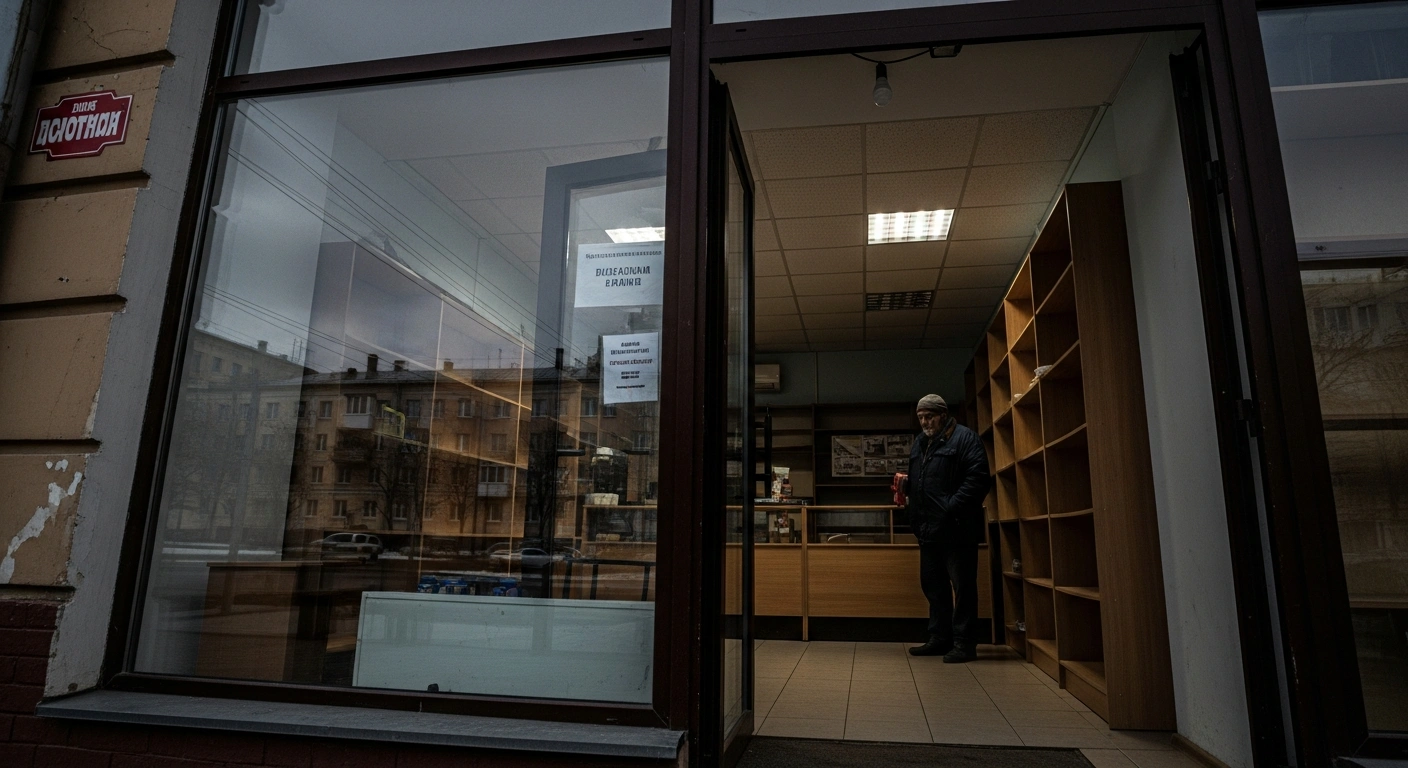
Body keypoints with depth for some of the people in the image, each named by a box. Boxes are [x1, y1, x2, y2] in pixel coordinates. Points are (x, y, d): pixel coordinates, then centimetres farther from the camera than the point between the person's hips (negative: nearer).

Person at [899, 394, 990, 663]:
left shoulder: (964, 438, -6)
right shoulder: (920, 443, 19)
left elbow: (978, 477, -16)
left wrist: (952, 507, -22)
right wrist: (906, 483, 5)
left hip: (956, 528, -8)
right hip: (929, 529, 8)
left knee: (962, 586, -1)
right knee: (933, 584, 14)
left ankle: (964, 643, 7)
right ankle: (940, 638, 24)